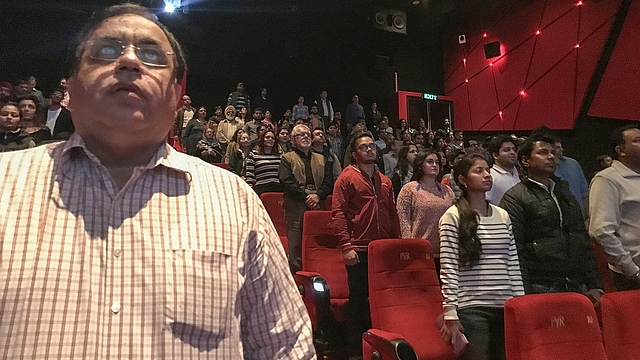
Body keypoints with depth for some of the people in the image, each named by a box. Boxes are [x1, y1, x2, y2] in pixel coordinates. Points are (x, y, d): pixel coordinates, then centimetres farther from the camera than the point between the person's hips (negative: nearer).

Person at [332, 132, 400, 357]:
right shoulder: (347, 178, -2)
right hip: (359, 250, -5)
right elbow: (338, 213, -9)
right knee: (358, 299, 5)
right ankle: (356, 348, 20)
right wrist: (346, 245, -16)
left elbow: (393, 214, 19)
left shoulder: (385, 181, 16)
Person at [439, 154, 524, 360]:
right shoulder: (453, 217, -6)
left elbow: (513, 264, 13)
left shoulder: (503, 216, 11)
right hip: (471, 309, -5)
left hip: (505, 307, 5)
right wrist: (450, 315, -12)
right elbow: (448, 269, -9)